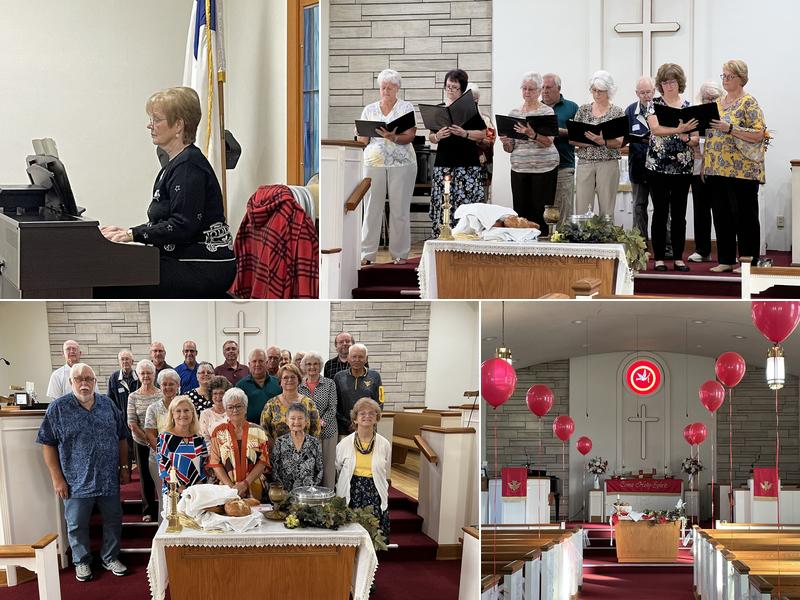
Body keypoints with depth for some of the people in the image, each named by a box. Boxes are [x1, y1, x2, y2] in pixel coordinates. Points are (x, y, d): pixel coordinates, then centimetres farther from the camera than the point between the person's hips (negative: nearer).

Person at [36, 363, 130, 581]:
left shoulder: (108, 405, 4)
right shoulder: (58, 408, -6)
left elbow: (121, 438, 12)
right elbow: (48, 444, -6)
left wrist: (124, 467, 8)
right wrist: (57, 478, -9)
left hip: (109, 479, 3)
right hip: (77, 481, -3)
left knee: (113, 520, 10)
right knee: (77, 524, 7)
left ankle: (110, 558, 27)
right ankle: (82, 561, 25)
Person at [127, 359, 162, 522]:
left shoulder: (162, 395, -2)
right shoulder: (133, 397, 1)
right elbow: (132, 424, -3)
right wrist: (149, 441, -11)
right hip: (141, 443, 1)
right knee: (145, 477, 9)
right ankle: (148, 511, 21)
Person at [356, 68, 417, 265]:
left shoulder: (406, 107, 5)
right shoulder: (369, 109, 13)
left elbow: (409, 136, -5)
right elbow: (362, 140, 12)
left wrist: (393, 138, -24)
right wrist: (365, 135, -11)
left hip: (401, 163, -2)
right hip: (374, 161, 2)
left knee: (400, 209, 0)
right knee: (371, 208, -2)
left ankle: (399, 253, 6)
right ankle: (367, 254, 0)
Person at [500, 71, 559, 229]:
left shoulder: (547, 111, 2)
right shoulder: (513, 113, 13)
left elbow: (548, 141, -12)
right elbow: (510, 148, 14)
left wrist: (533, 135, -31)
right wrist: (506, 143, -9)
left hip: (544, 168, -3)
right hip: (519, 168, 4)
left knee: (540, 212, -7)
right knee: (521, 211, -2)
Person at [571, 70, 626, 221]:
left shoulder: (617, 112, 2)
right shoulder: (583, 110, 9)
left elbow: (619, 142, -6)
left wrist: (603, 142, -25)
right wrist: (585, 142, -13)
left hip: (608, 163, -2)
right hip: (585, 162, 2)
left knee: (606, 211, 0)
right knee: (582, 210, -3)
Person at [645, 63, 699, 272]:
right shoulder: (654, 105, 1)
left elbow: (695, 138, 9)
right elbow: (655, 129, -16)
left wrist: (688, 139, -14)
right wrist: (679, 130, -30)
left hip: (683, 167, 2)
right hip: (658, 166, -2)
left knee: (679, 213, 5)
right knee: (660, 211, -1)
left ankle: (679, 258, 10)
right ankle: (659, 258, 4)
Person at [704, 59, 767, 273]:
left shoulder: (749, 103, -5)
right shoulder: (717, 103, 16)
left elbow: (758, 135, -15)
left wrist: (730, 129, -22)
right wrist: (704, 164, 15)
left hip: (742, 170, -7)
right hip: (717, 169, 7)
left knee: (744, 215, -3)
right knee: (721, 216, 8)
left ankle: (748, 260, 3)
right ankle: (725, 260, 14)